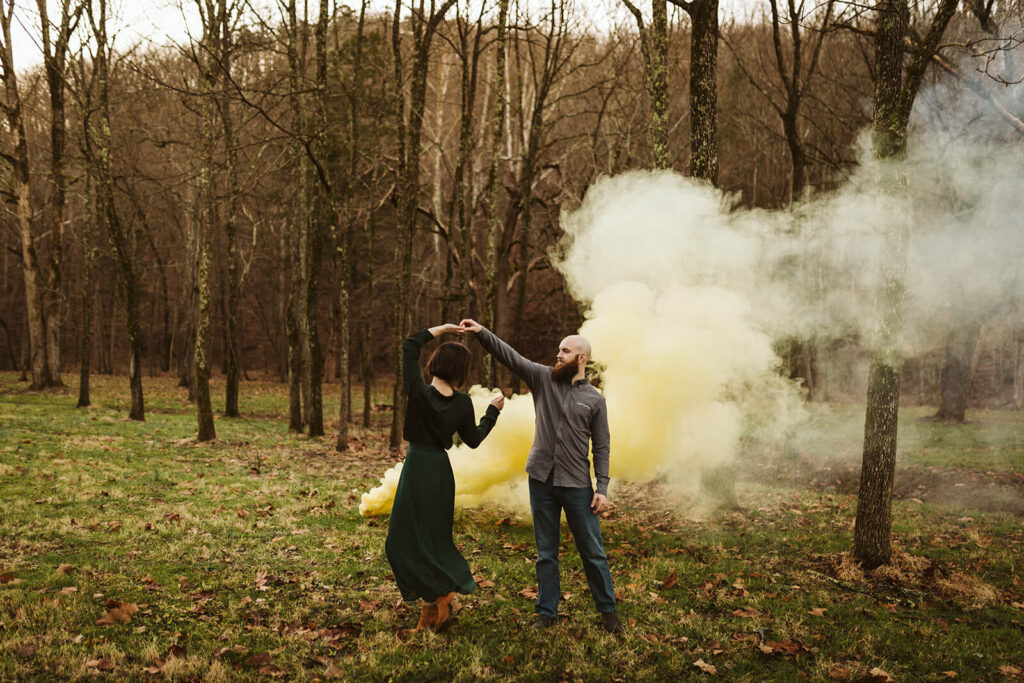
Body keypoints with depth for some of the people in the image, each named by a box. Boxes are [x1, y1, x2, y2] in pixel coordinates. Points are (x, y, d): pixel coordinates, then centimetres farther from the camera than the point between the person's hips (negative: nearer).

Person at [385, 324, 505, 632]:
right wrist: (492, 411, 19)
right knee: (434, 536, 16)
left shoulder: (419, 392, -16)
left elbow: (409, 346, -4)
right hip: (442, 470, 5)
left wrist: (440, 329, 3)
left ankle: (437, 594, -2)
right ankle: (433, 608, 19)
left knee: (406, 540, 6)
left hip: (418, 468, -5)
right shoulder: (463, 403, -6)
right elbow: (473, 439, 8)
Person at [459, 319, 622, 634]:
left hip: (577, 485, -2)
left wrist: (602, 488, -6)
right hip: (542, 481, 2)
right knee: (546, 552, 11)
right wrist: (481, 332, -21)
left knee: (592, 551, 6)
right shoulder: (543, 378, 3)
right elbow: (509, 356, -7)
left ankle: (607, 609, 22)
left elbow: (601, 447, 1)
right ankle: (547, 612, 23)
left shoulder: (595, 399, 0)